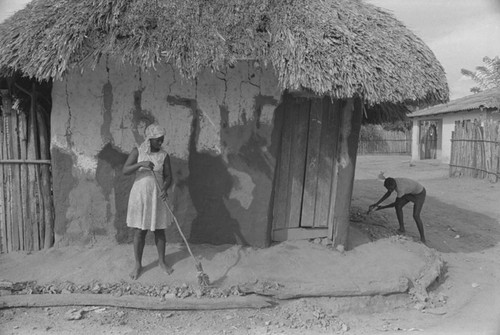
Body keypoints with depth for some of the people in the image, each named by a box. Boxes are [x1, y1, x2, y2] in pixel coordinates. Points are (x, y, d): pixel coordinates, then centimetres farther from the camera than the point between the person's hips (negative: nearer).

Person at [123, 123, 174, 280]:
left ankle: (162, 261, 27)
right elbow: (125, 170, -10)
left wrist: (165, 188, -20)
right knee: (139, 232, 4)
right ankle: (138, 265, 20)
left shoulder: (164, 155, -1)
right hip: (140, 195, -1)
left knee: (159, 231, 10)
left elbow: (168, 176, 0)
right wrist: (141, 164, -25)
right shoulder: (137, 152, -4)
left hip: (157, 197, 2)